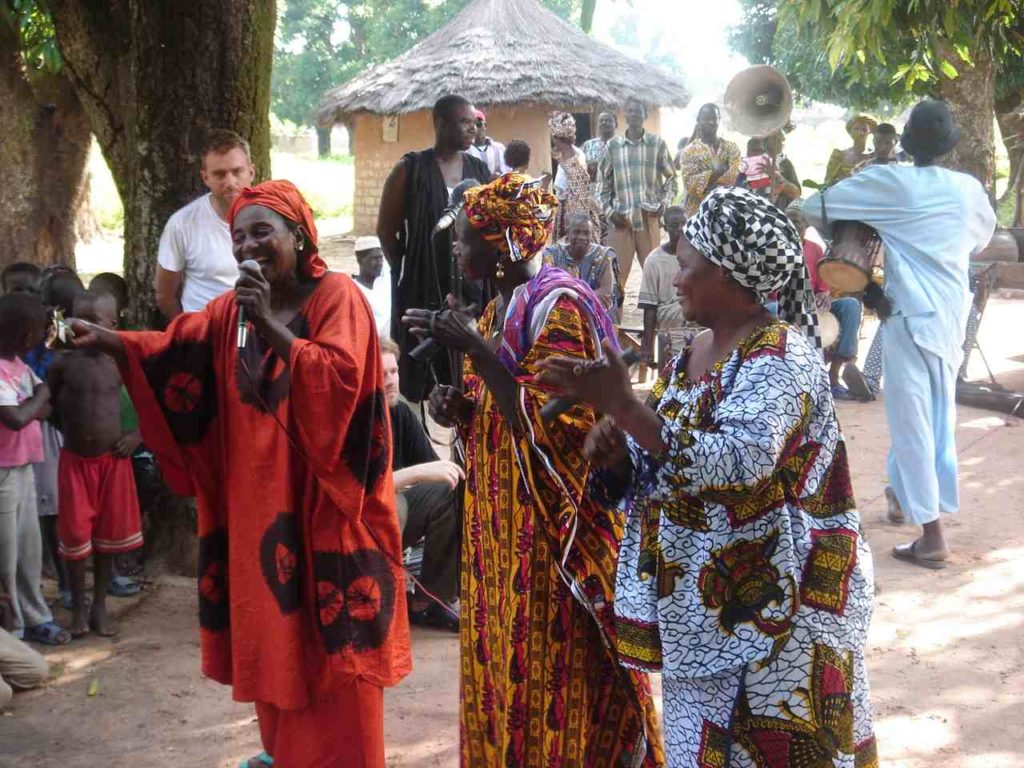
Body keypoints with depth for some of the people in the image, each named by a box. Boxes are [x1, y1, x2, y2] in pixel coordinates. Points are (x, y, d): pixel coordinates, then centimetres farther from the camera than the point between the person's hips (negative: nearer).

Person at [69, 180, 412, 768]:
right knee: (273, 630, 13)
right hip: (258, 498, 6)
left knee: (329, 638, 0)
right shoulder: (232, 308, 11)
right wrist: (109, 340, -19)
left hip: (322, 501, -6)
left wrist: (270, 324, -26)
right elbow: (177, 347, -3)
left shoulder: (338, 297, -8)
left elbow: (340, 376, -23)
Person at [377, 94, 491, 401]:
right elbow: (386, 230, 2)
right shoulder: (409, 170, -3)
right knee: (423, 371, 1)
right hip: (423, 287, -3)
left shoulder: (480, 170, 9)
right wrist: (406, 272, 4)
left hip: (472, 284, 4)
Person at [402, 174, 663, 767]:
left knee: (553, 665, -1)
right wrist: (462, 410, -1)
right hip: (500, 518, 9)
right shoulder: (502, 306, 11)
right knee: (502, 657, 14)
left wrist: (475, 349, -24)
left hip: (549, 524, -9)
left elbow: (552, 423, -22)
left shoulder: (557, 306, -16)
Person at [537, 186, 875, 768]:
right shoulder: (694, 353, 10)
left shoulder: (781, 354, -16)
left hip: (769, 603, -8)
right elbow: (657, 460, 15)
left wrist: (624, 406, -28)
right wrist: (615, 451, -8)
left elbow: (741, 461, -30)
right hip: (698, 600, 8)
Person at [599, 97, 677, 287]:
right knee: (617, 271, 1)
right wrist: (609, 211, 0)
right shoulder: (613, 144, 6)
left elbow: (671, 177, 10)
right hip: (621, 217, 0)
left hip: (648, 216, 0)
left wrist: (665, 203, -4)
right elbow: (603, 181, 10)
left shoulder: (657, 143, 4)